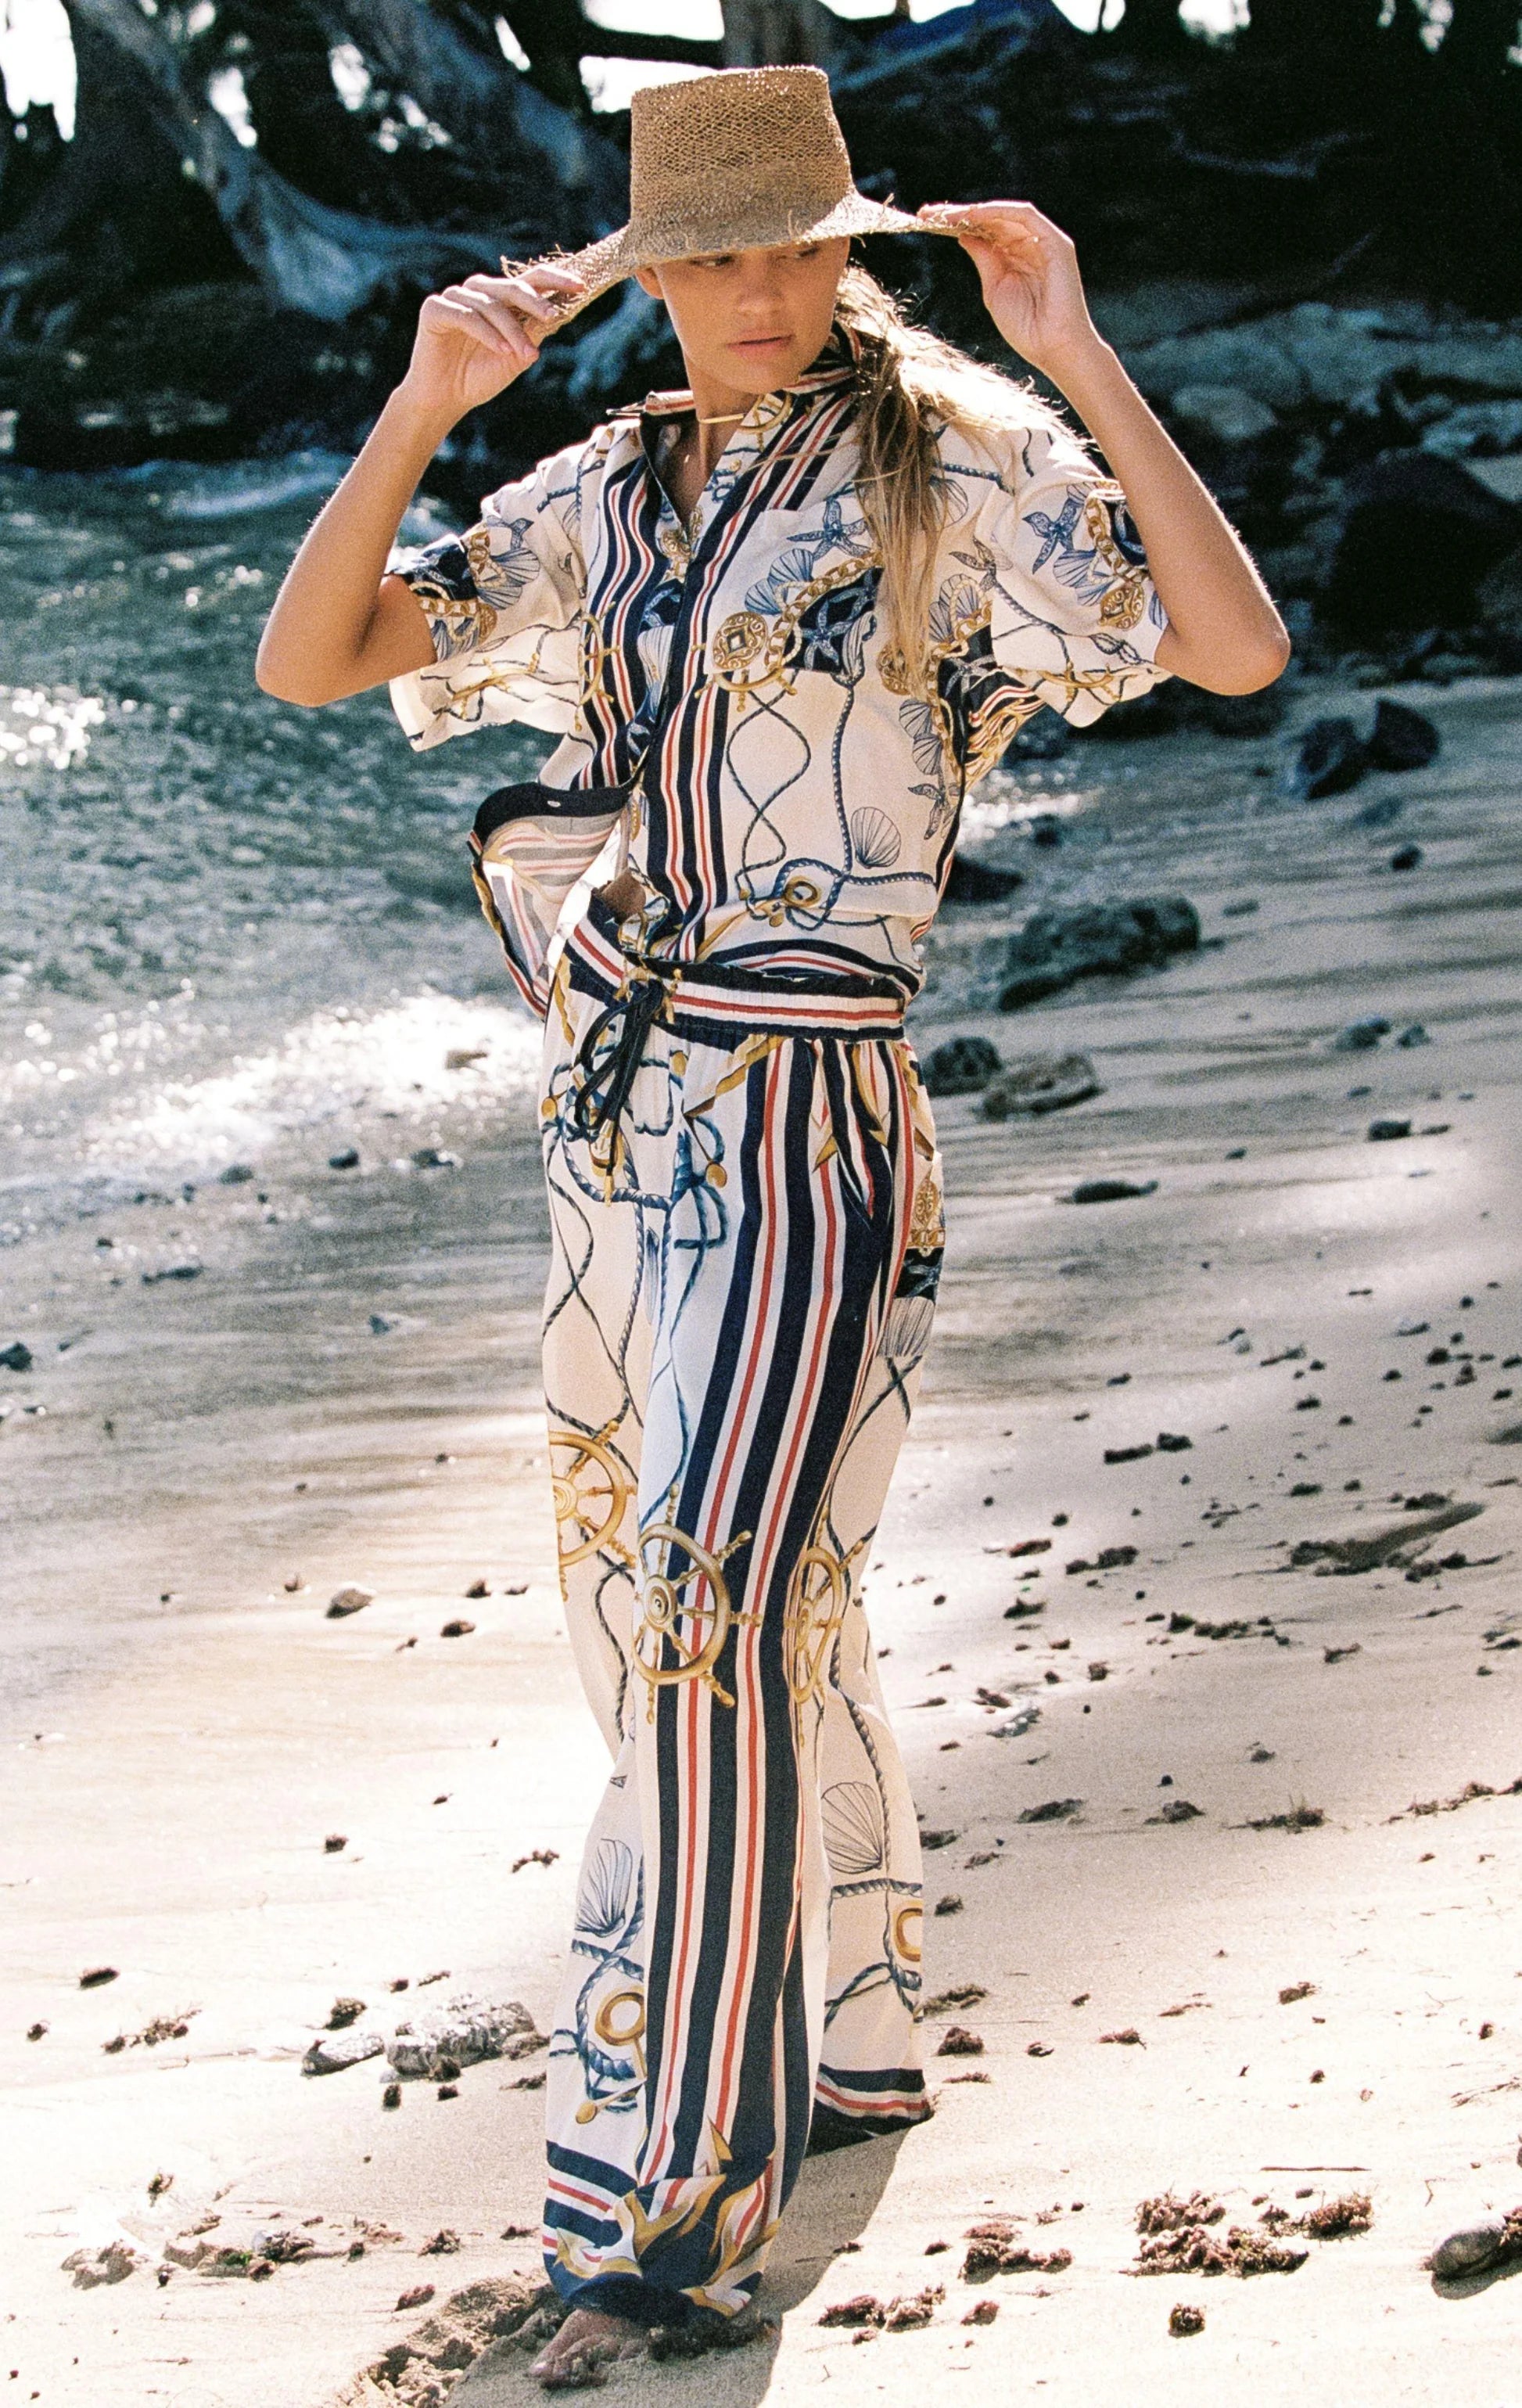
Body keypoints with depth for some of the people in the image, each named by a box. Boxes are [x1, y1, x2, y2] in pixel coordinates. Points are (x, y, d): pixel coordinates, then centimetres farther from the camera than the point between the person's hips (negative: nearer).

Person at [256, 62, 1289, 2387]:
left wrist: (1078, 361, -20)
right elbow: (305, 661, 5)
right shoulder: (603, 504, 11)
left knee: (710, 1623, -12)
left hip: (799, 1115, -7)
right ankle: (850, 2040, 35)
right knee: (713, 1599, 16)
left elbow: (1240, 648, -16)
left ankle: (670, 2198, -4)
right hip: (617, 1117, 7)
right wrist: (420, 409, -9)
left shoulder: (956, 463, -4)